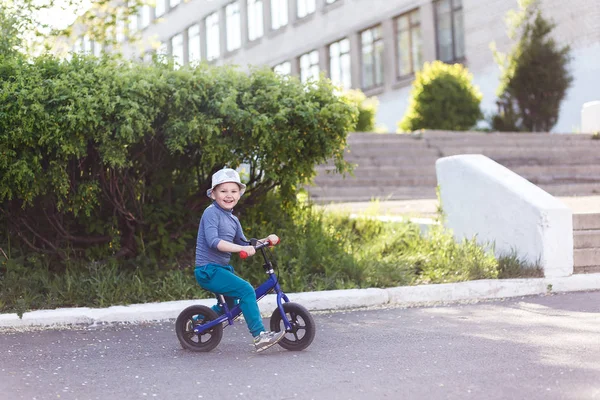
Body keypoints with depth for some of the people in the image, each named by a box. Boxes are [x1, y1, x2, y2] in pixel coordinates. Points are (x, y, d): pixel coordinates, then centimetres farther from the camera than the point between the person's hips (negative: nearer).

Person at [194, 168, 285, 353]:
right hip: (208, 270, -10)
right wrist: (242, 249, -34)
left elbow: (244, 244, 17)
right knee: (246, 290, -22)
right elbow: (213, 241, -26)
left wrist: (266, 240, 3)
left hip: (222, 268, 10)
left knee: (230, 303, 28)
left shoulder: (233, 219, 14)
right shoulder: (211, 212, -13)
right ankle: (260, 336, -21)